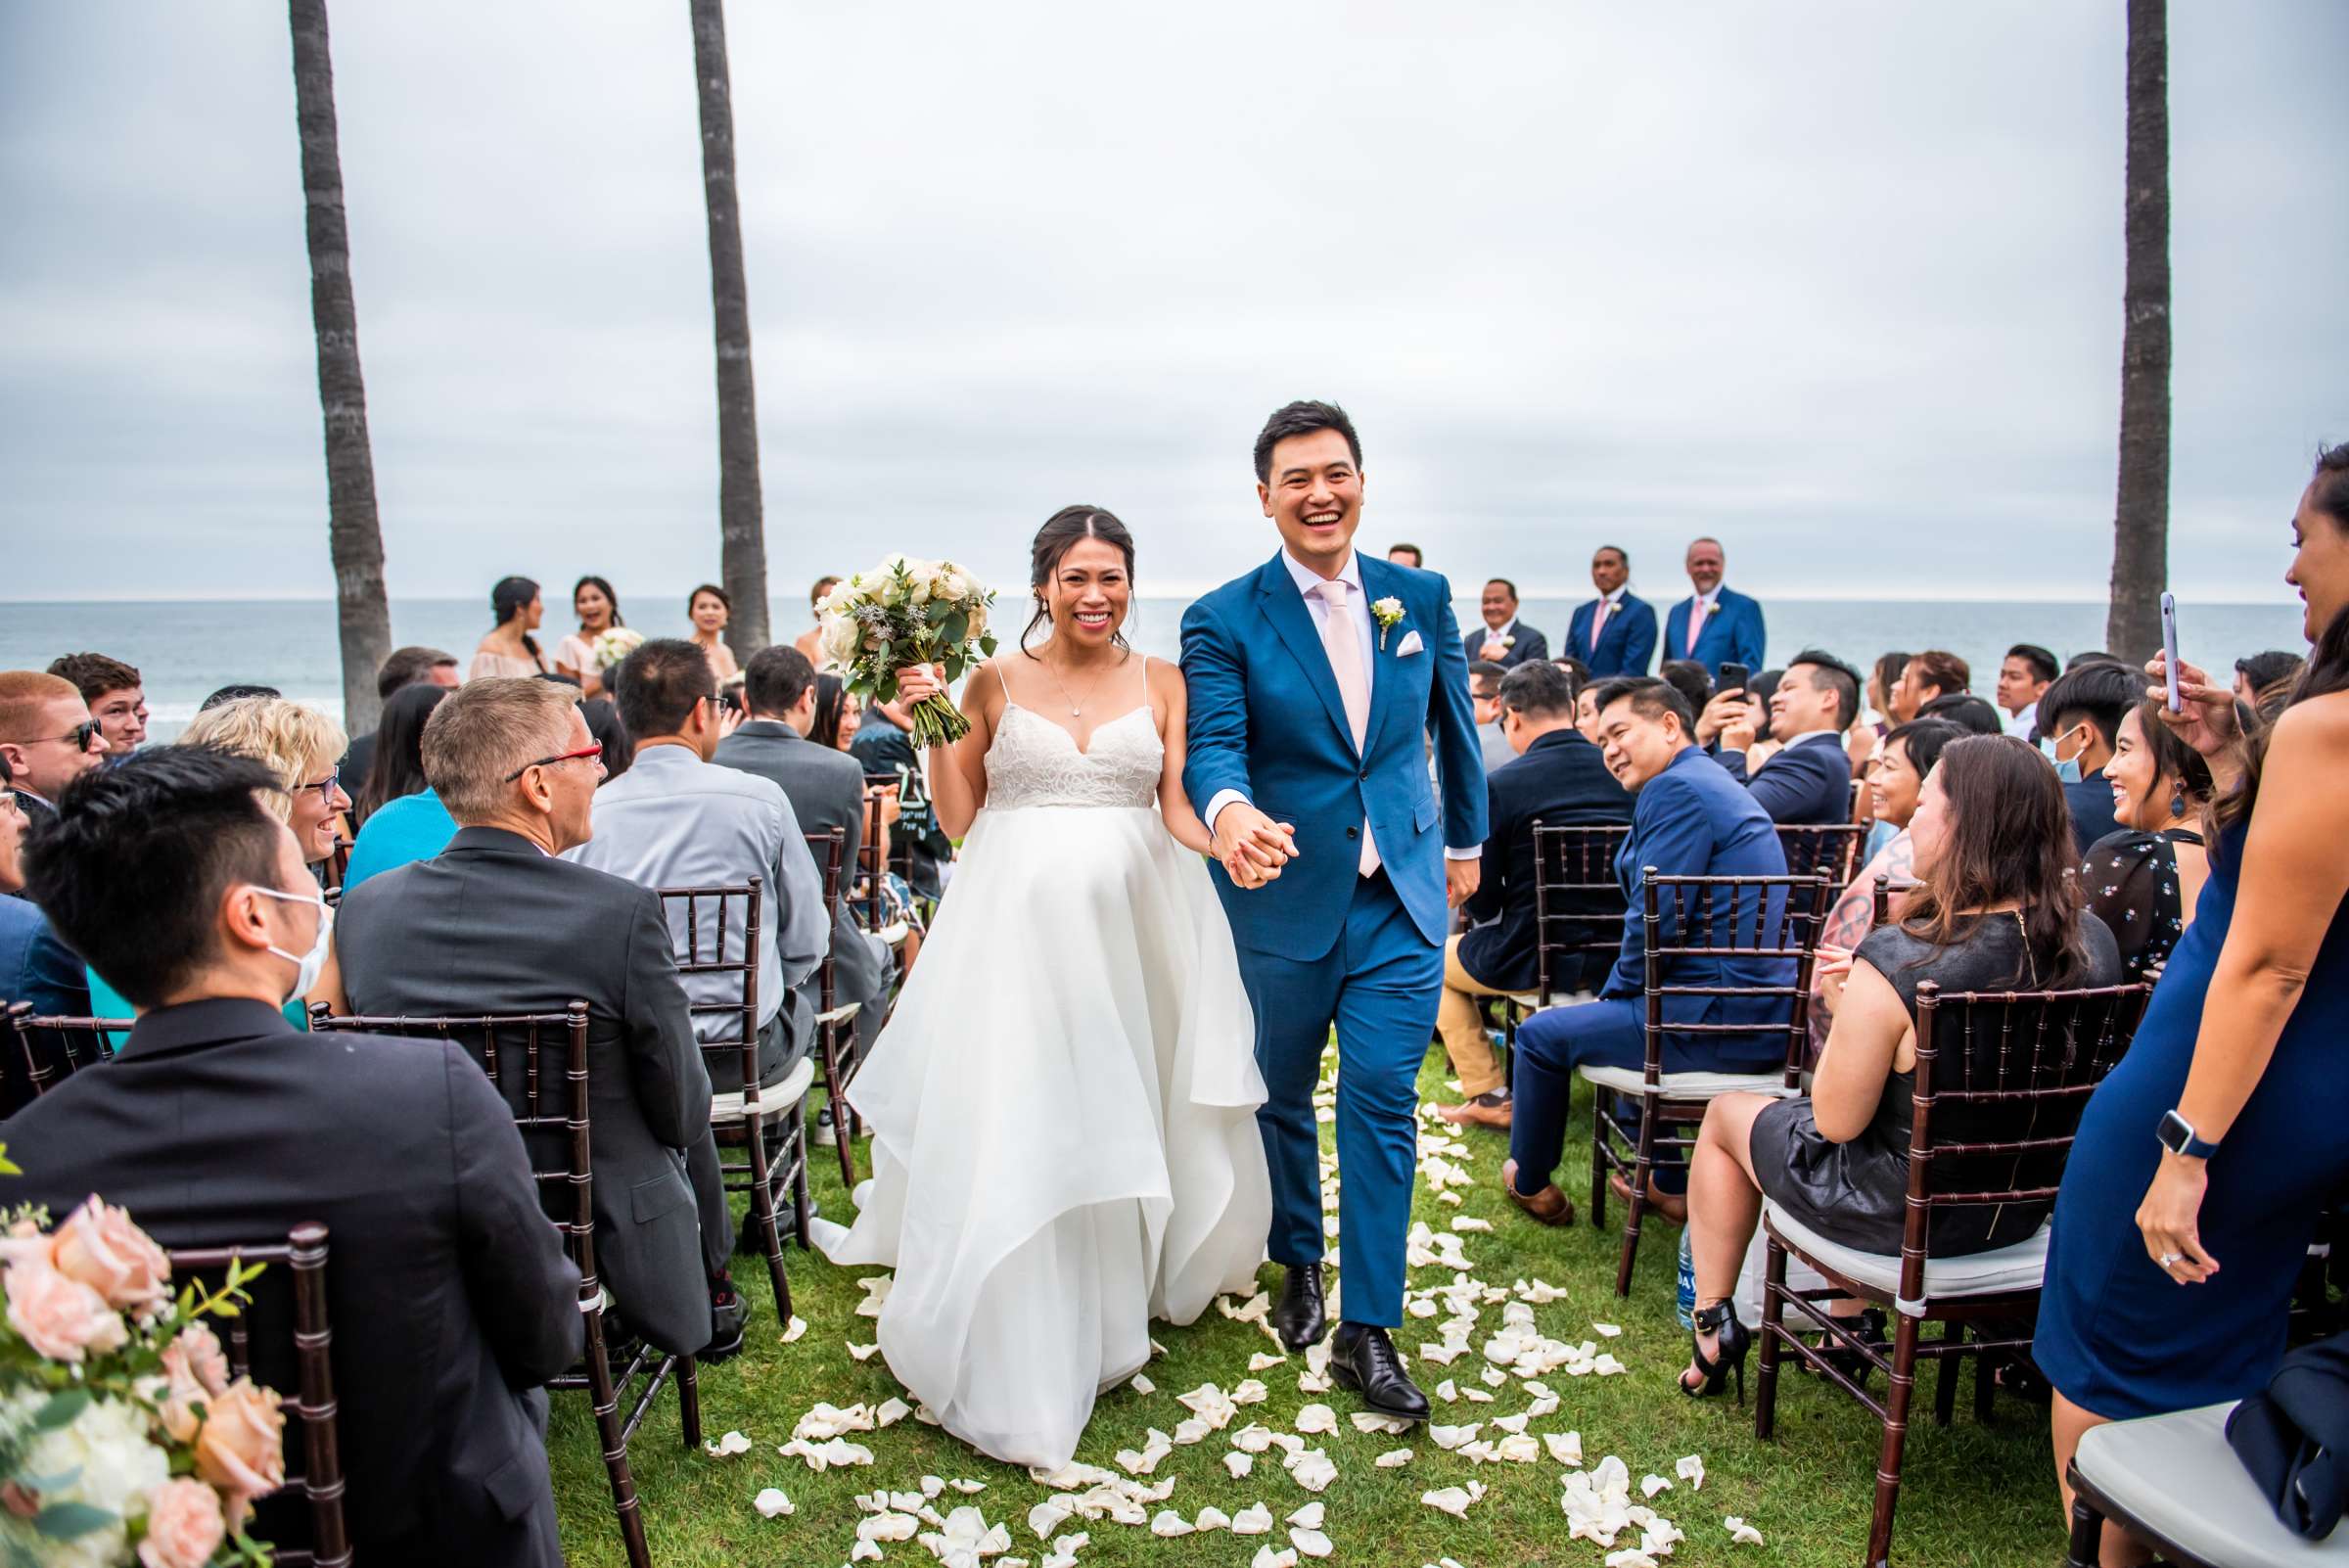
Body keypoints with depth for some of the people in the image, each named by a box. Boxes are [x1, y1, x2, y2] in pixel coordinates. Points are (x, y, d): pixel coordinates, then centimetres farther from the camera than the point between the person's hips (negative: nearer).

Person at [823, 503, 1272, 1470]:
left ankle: (1135, 1277, 41)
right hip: (1019, 921, -1)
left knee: (1124, 1113, 14)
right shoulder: (996, 682, 2)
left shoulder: (1162, 683, 4)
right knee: (1017, 1129, 1)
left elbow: (1181, 809, -2)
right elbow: (958, 818, 4)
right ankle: (1025, 1348, 15)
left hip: (1134, 920, 1)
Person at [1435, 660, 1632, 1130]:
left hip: (1535, 958, -6)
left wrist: (1478, 910, 13)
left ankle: (1489, 1096, 15)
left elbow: (1481, 902, -12)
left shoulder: (1498, 785, -16)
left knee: (1434, 959, 21)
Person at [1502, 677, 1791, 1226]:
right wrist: (1617, 989, 13)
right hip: (1763, 1013, 10)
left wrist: (1616, 990, -3)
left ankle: (1528, 1182, 25)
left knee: (1541, 1034, 3)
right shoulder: (1712, 780, 17)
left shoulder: (1676, 788, -15)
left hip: (1718, 1020, -10)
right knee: (1617, 1009, 33)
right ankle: (1664, 1182, 37)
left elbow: (1653, 919, -20)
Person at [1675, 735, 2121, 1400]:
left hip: (1902, 1215, -6)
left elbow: (1836, 1119, -22)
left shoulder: (1896, 963, -32)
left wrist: (1843, 1003, -8)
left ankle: (1713, 1330, 33)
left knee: (1727, 1113, 20)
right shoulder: (2095, 944, -12)